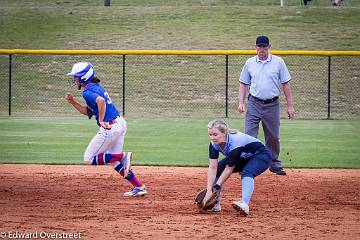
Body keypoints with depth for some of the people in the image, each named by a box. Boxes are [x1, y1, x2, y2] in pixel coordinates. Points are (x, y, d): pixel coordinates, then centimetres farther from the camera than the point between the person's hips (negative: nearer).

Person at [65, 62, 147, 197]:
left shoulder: (87, 92, -11)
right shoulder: (97, 87, 18)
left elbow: (101, 101, -33)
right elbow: (87, 112, 25)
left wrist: (101, 120, -25)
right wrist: (72, 101, 17)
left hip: (110, 127, -10)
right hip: (120, 123, 10)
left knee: (89, 158, 2)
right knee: (113, 160, 19)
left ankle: (123, 156, -10)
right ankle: (139, 187, 13)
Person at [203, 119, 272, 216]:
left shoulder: (235, 142, -38)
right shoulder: (214, 144, -18)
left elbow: (229, 169, -28)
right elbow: (213, 168, -20)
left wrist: (217, 186, -24)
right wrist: (209, 191, -28)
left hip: (261, 156, -8)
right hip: (243, 158, 8)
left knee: (246, 173, -37)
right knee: (216, 170, -8)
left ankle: (244, 204, -53)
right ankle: (215, 204, -2)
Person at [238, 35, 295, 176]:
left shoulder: (278, 62, 1)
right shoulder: (250, 63, 5)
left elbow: (286, 84, 2)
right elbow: (243, 84, 11)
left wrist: (290, 106, -1)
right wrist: (241, 102, -1)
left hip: (272, 105, 0)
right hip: (254, 104, 0)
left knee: (273, 137, 7)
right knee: (249, 135, -7)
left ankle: (275, 164, 21)